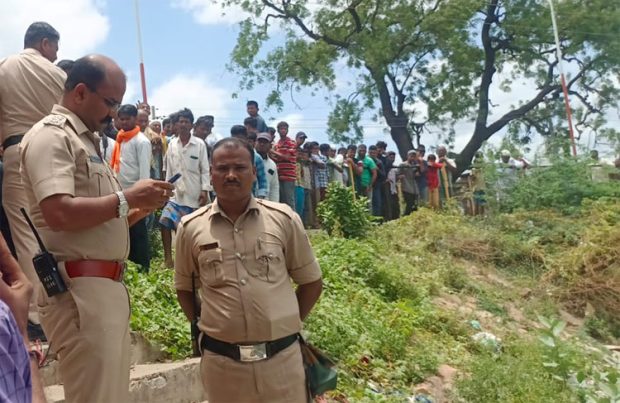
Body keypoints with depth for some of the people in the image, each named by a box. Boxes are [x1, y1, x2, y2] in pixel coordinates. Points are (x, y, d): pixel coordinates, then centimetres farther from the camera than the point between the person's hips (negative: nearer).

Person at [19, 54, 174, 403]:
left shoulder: (86, 140, 20)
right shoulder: (51, 135, -9)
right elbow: (59, 214, -24)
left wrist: (142, 208, 7)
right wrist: (128, 198, -15)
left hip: (106, 285, 9)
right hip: (80, 289, -9)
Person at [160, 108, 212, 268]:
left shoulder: (200, 144, -5)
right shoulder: (171, 144, 6)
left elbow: (205, 170, -6)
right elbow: (169, 169, 10)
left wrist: (205, 190, -13)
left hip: (194, 194, -3)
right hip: (176, 193, 3)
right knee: (165, 222, -10)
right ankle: (168, 257, -1)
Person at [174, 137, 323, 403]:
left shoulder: (283, 218, -2)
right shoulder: (191, 227, 0)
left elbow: (311, 282, 7)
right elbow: (184, 288, 13)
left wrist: (288, 324, 5)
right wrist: (206, 329, 5)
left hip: (281, 357, 0)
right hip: (220, 360, 1)